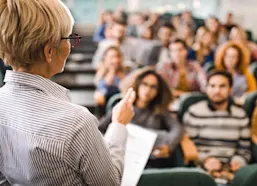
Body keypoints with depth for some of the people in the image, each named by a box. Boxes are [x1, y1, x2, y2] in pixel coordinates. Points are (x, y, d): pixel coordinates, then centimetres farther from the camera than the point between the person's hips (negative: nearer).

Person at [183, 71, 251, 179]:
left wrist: (238, 162, -6)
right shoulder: (194, 112, 2)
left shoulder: (241, 115, 13)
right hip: (201, 168, -3)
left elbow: (245, 150, 14)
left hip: (230, 169, 3)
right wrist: (205, 159, -15)